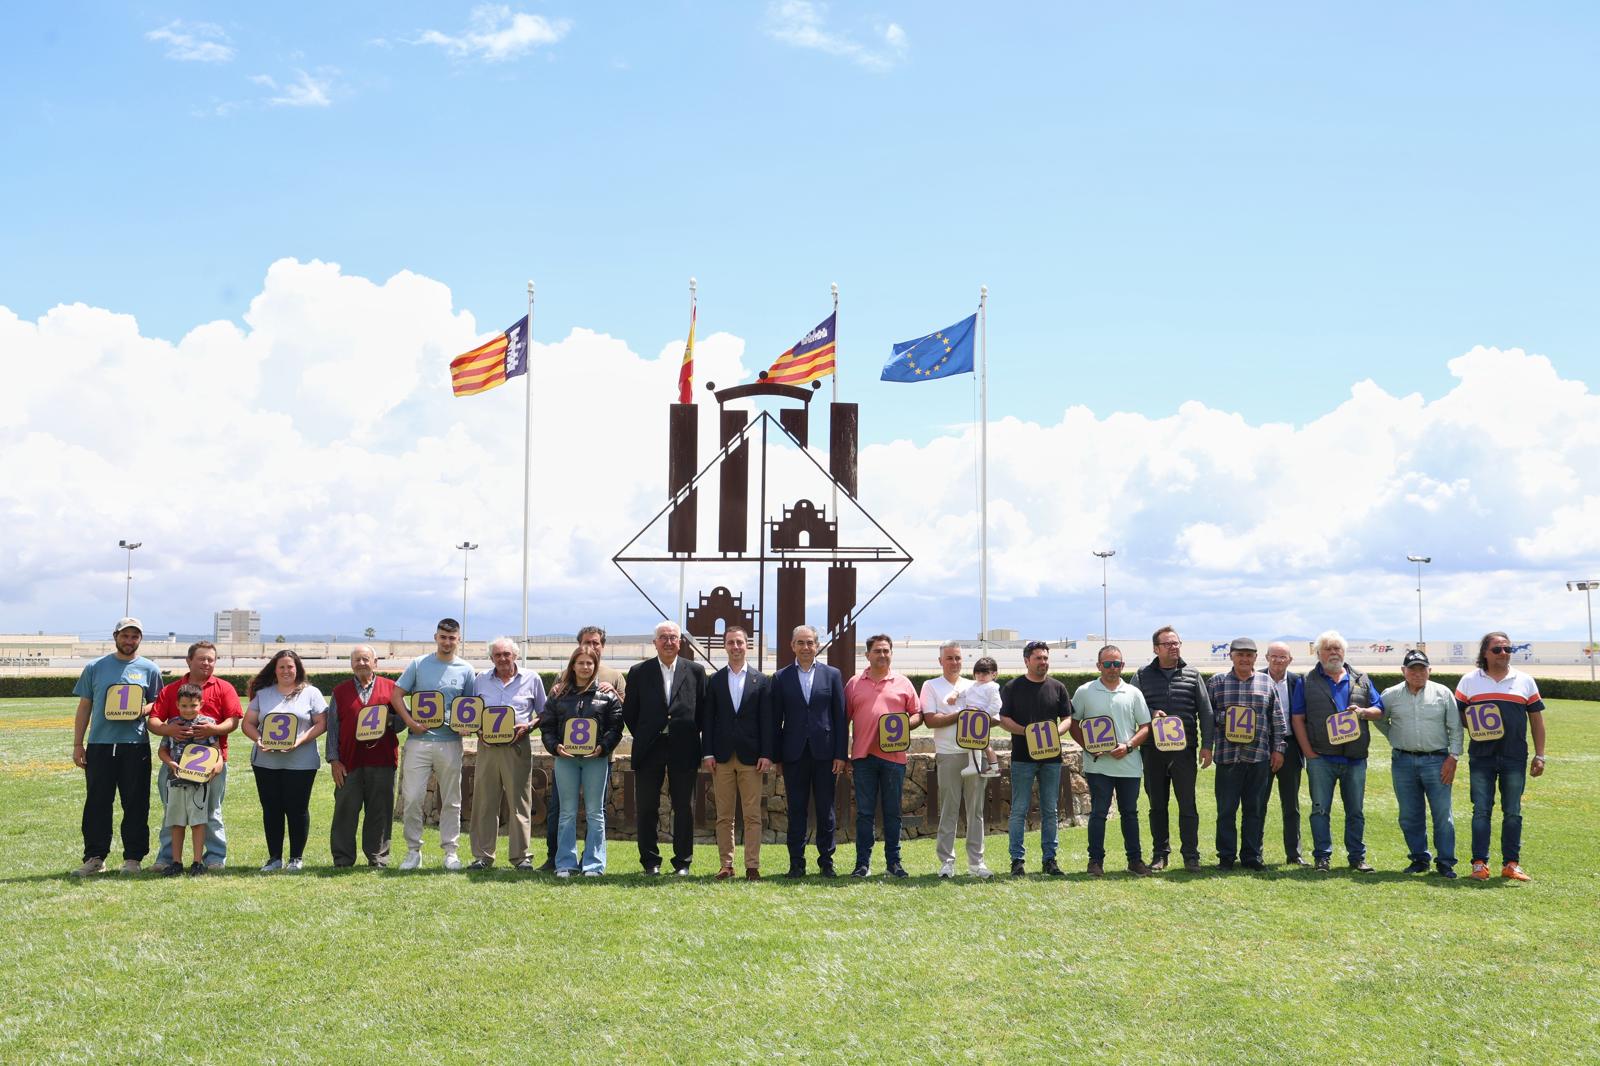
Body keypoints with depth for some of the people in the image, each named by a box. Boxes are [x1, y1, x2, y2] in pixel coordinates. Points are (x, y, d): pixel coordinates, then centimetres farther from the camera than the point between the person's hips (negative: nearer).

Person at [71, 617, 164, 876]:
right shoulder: (95, 667, 9)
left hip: (135, 746, -1)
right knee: (96, 803, 3)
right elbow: (84, 707, 11)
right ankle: (94, 857, 10)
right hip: (99, 745, 1)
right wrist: (78, 744, 6)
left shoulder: (149, 669, 7)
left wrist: (143, 710, -13)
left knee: (136, 804, 1)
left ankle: (133, 858, 8)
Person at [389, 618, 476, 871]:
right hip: (419, 740, -1)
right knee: (411, 797, -3)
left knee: (451, 800, 7)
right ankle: (413, 850, 9)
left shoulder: (466, 670, 6)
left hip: (450, 743, 1)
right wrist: (410, 722, -9)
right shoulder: (418, 664, 4)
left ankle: (450, 850, 15)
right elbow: (396, 695, 4)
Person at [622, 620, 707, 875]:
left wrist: (690, 737, 3)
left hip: (683, 749, 0)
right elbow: (629, 712, 8)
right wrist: (643, 737, 6)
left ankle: (683, 861, 11)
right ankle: (650, 861, 12)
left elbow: (703, 710, 8)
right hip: (649, 749, 0)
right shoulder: (639, 672, 4)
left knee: (684, 808, 3)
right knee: (647, 808, 4)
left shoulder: (695, 671, 5)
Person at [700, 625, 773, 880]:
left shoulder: (761, 681, 6)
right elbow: (708, 719, 7)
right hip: (722, 756, 1)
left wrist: (766, 754, -5)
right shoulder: (714, 680, 9)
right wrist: (708, 753, -1)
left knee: (752, 815, -1)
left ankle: (752, 866, 2)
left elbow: (767, 721, 2)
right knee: (724, 816, 4)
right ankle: (726, 865, 9)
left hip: (751, 756, -1)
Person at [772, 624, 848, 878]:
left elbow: (840, 717, 3)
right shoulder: (781, 678, 6)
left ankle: (826, 862, 13)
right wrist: (775, 756, 0)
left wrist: (841, 754, -2)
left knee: (825, 810, 4)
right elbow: (776, 719, 6)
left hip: (824, 752, 0)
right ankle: (796, 863, 10)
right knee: (796, 810, 4)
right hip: (794, 753, 0)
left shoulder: (832, 675, 6)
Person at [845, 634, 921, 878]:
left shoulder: (903, 683, 9)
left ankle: (893, 862, 13)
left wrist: (905, 725, -11)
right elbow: (844, 719, 8)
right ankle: (863, 862, 7)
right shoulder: (854, 684, 8)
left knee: (893, 812, 6)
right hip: (863, 756, 0)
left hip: (894, 756, 0)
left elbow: (918, 714, 11)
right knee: (864, 812, 2)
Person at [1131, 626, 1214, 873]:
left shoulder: (1192, 675, 7)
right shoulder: (1143, 676, 7)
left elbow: (1205, 711, 6)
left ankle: (1191, 855, 4)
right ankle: (1159, 854, 16)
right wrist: (1150, 714, -13)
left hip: (1185, 748, -1)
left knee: (1187, 804, -1)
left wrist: (1207, 745, 0)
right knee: (1157, 804, 8)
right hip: (1153, 750, 1)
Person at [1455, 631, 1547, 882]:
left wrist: (1539, 755, 6)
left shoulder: (1524, 681, 9)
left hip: (1515, 758, 1)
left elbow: (1536, 718, 11)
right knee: (1481, 810, 0)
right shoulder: (1469, 681, 6)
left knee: (1513, 812, 5)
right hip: (1481, 757, -1)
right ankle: (1480, 863, 4)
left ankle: (1511, 863, 12)